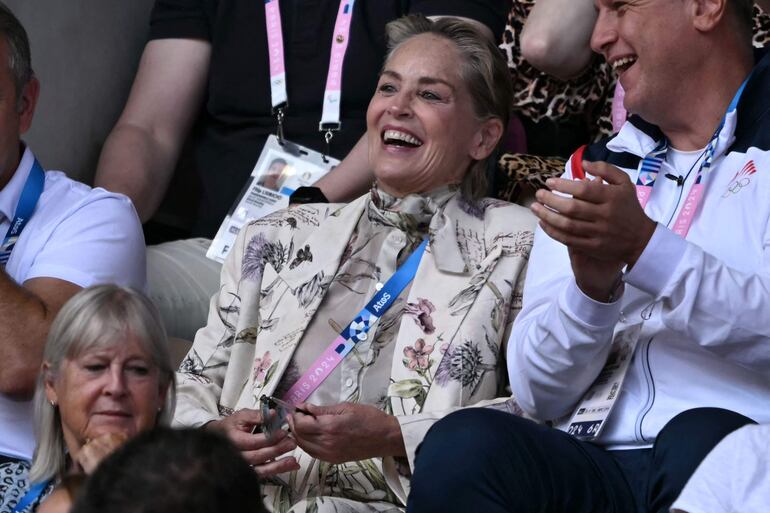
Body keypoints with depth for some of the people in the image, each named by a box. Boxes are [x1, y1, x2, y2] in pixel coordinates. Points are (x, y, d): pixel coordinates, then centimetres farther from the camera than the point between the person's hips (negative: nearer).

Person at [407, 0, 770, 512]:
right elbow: (539, 392, 14)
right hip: (599, 465, 4)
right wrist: (591, 285, -5)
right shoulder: (600, 168, 24)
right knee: (462, 445, -27)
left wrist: (646, 248, -15)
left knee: (699, 439, -38)